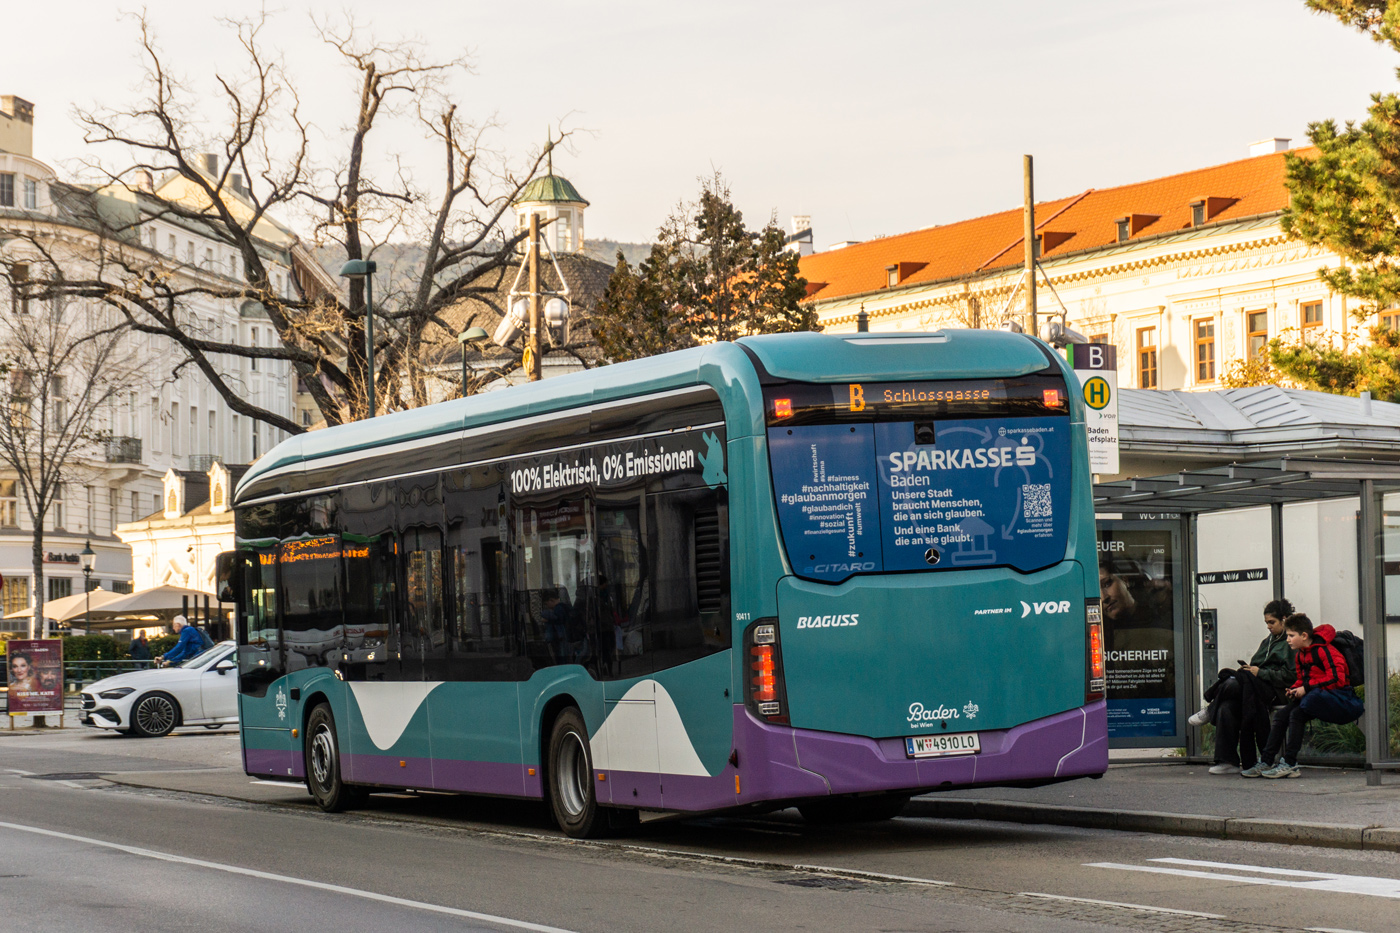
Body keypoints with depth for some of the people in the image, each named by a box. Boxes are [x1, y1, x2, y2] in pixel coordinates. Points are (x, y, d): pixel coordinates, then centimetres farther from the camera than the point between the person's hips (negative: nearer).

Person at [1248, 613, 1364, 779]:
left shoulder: (1323, 651, -16)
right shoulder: (1300, 655, 13)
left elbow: (1337, 679, -24)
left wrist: (1306, 687, -20)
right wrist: (1295, 689, 0)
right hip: (1315, 696, 10)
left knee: (1297, 714, -27)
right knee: (1281, 715, -4)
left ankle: (1290, 764, -25)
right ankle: (1266, 762, -5)